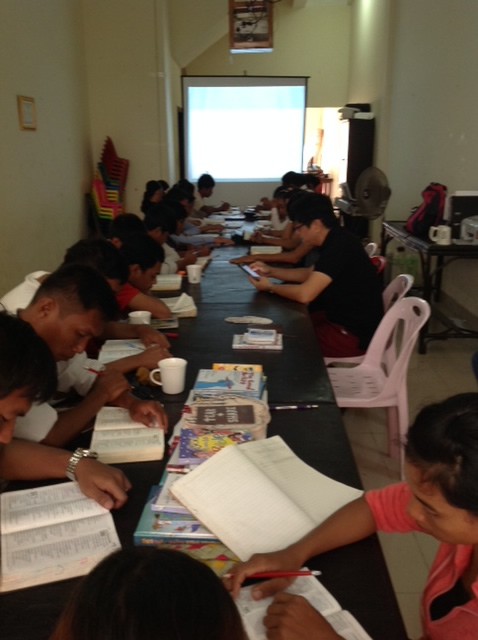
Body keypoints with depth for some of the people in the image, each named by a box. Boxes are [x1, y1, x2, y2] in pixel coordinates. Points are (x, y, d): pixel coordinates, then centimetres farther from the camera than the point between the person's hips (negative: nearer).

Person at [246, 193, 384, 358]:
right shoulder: (336, 241, 5)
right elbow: (310, 273, 19)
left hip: (354, 334, -9)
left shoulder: (339, 246, -25)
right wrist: (271, 271, 8)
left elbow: (304, 294, -30)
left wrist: (269, 287, -12)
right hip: (342, 318, 9)